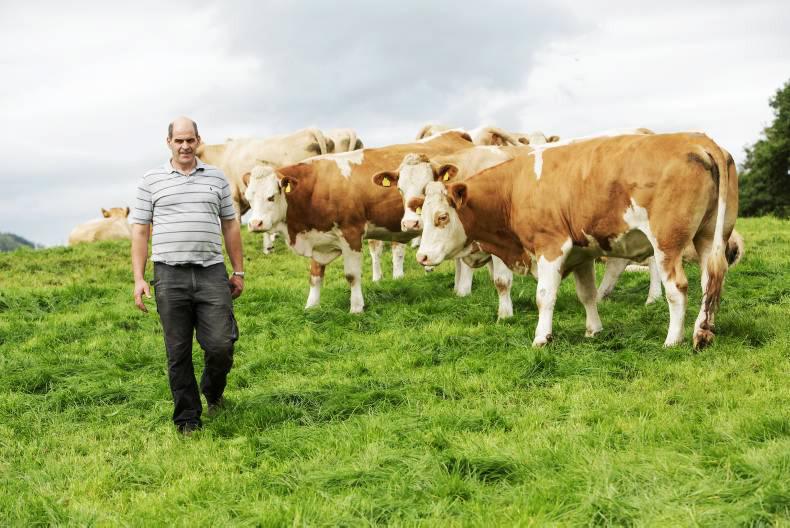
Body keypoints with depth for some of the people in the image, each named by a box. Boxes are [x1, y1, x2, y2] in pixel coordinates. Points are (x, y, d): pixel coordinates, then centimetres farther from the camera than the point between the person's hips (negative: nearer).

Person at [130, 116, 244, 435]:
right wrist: (138, 278, -2)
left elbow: (230, 226, 16)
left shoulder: (216, 178, 13)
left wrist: (238, 272, 12)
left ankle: (213, 391, 26)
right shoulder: (152, 181, 7)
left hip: (212, 273, 1)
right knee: (178, 352, 2)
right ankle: (187, 420, 13)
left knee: (220, 345, -6)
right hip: (170, 276, -1)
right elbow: (140, 231, 6)